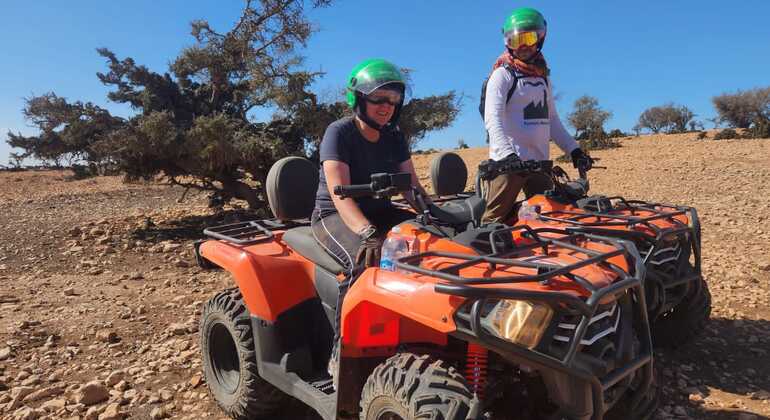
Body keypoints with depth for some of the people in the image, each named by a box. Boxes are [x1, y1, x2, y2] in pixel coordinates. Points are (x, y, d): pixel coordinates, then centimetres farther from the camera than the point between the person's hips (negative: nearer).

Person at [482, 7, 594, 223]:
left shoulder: (543, 77, 21)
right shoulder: (503, 75, -1)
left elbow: (552, 120, 24)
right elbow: (493, 119, -15)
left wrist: (573, 149, 14)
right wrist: (508, 155, -30)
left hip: (539, 163, 7)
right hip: (508, 163, -7)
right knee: (495, 220, -10)